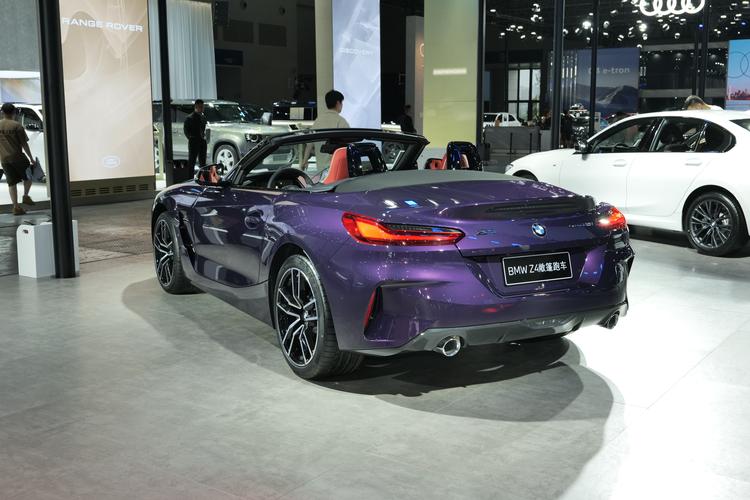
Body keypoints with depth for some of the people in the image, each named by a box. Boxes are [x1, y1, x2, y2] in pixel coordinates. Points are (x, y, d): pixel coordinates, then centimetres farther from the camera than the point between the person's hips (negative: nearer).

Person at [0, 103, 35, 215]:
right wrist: (31, 158, -1)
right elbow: (24, 144, -8)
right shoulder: (17, 126, -8)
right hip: (17, 157, -4)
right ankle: (26, 196, 10)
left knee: (12, 183, 8)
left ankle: (16, 206, 5)